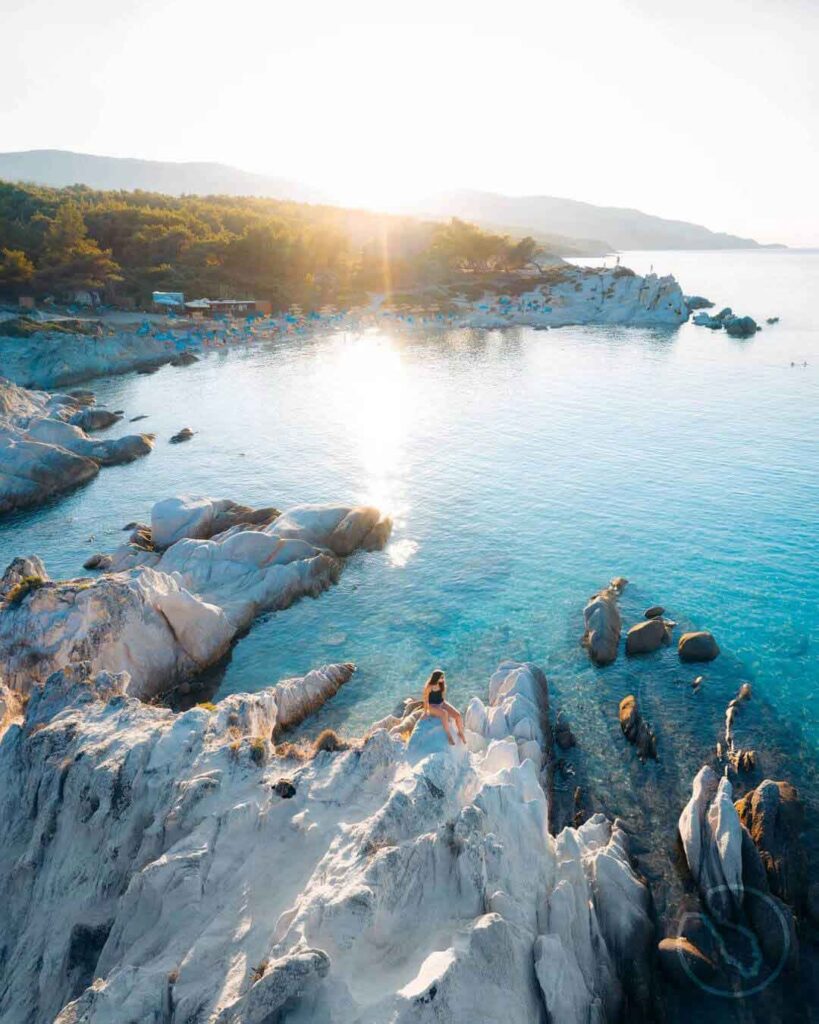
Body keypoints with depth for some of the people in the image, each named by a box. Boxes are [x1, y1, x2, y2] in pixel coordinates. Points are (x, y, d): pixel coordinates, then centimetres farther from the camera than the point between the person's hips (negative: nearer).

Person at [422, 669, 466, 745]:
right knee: (444, 714, -37)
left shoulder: (442, 684, -3)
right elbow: (426, 700, -14)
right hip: (432, 706, -6)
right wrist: (425, 712, -10)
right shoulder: (429, 687, -20)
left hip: (441, 703, 6)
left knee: (458, 714, -14)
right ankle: (448, 735, -24)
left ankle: (460, 732, 9)